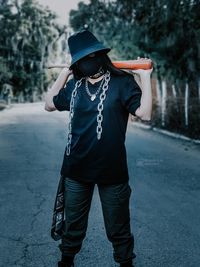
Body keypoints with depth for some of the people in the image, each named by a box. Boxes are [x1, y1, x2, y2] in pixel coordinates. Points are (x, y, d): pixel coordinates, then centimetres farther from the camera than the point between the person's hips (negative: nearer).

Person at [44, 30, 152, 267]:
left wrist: (145, 77, -16)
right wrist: (64, 74, 10)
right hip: (76, 169, 4)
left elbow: (145, 114, -16)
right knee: (73, 226, 21)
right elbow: (49, 105, 16)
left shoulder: (122, 82, -8)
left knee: (118, 229, 13)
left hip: (112, 171, -4)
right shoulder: (74, 85, 5)